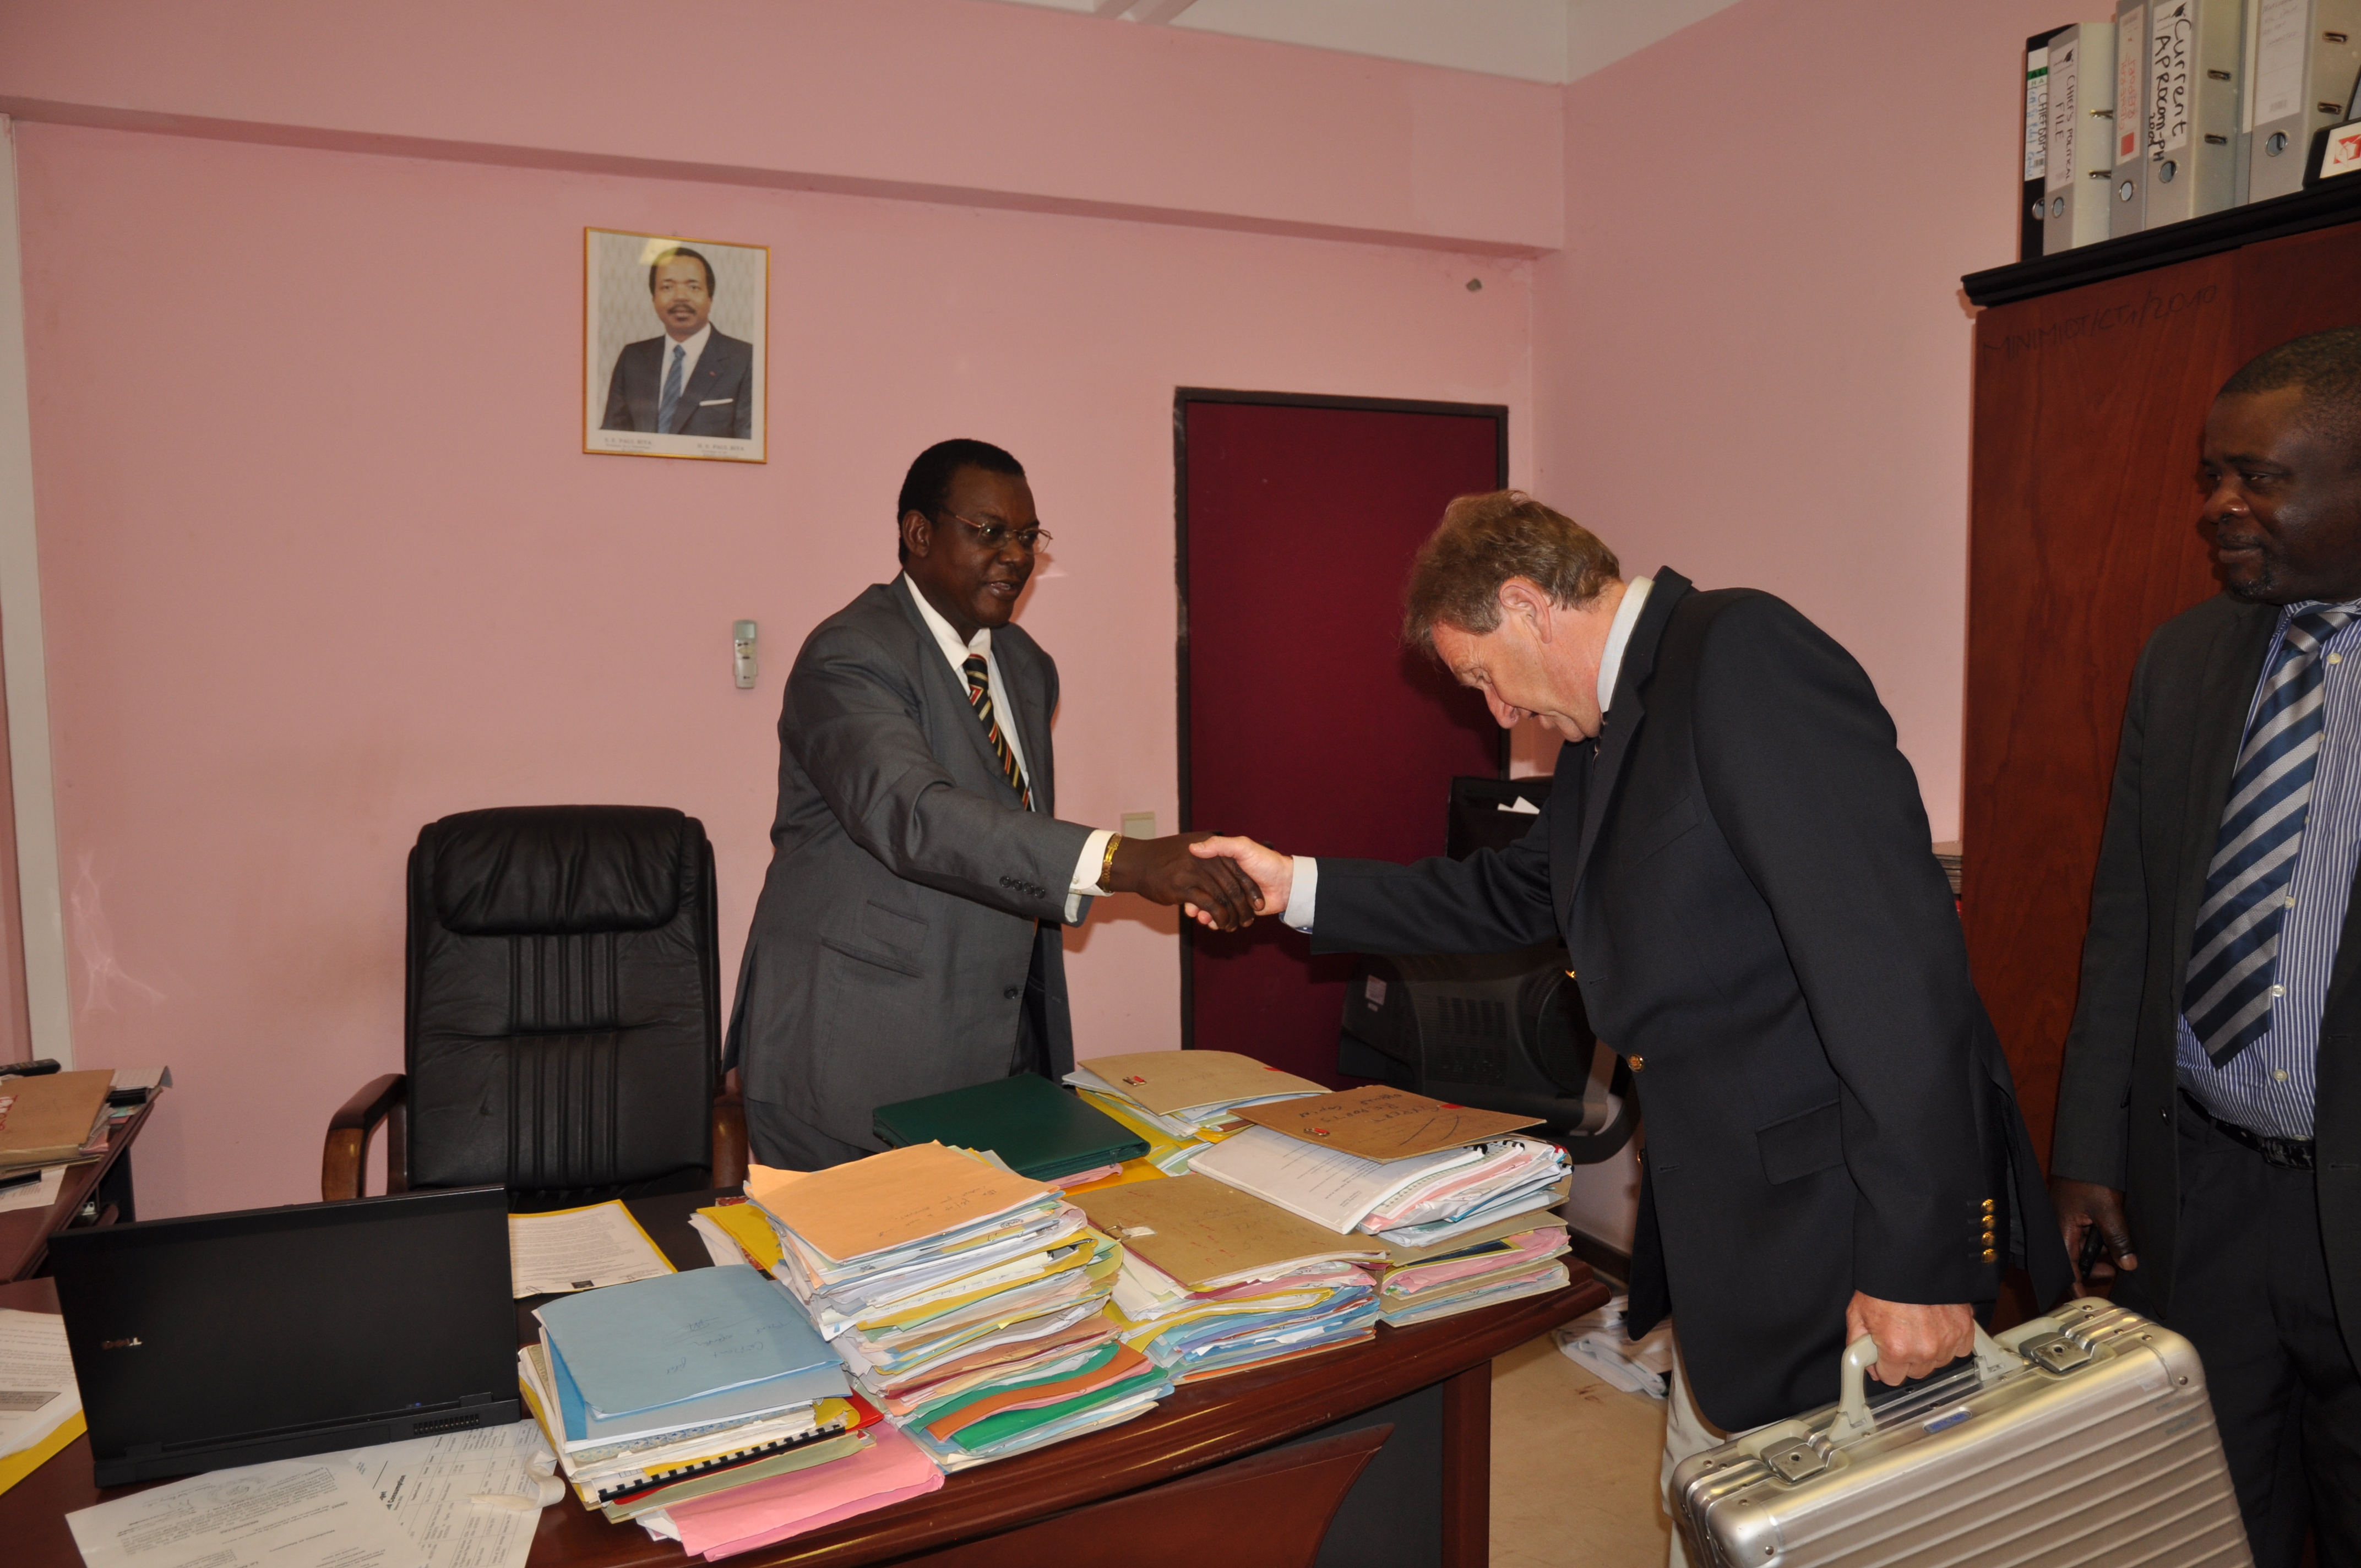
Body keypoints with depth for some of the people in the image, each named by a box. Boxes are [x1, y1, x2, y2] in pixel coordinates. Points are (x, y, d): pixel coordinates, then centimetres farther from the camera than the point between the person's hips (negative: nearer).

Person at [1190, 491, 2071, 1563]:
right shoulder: (1606, 731, 13)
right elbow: (1511, 897, 26)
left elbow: (1889, 950, -24)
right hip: (1728, 1230, 9)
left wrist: (1917, 1260, -24)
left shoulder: (1743, 652, -17)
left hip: (1841, 1220, -9)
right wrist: (1299, 886, 21)